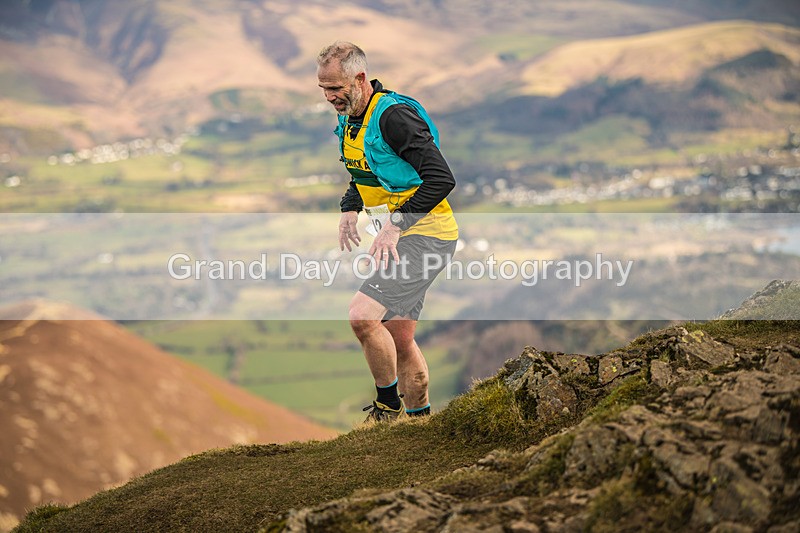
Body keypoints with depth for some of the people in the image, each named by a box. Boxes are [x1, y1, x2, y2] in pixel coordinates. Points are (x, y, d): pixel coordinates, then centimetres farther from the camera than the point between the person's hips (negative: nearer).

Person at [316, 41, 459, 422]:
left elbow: (442, 178, -27)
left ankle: (388, 405, -4)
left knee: (362, 315, -22)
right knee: (398, 340, 14)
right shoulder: (350, 121, 9)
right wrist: (349, 209, 6)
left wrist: (396, 225, -27)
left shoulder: (394, 116, -21)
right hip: (398, 237, 10)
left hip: (425, 236, -10)